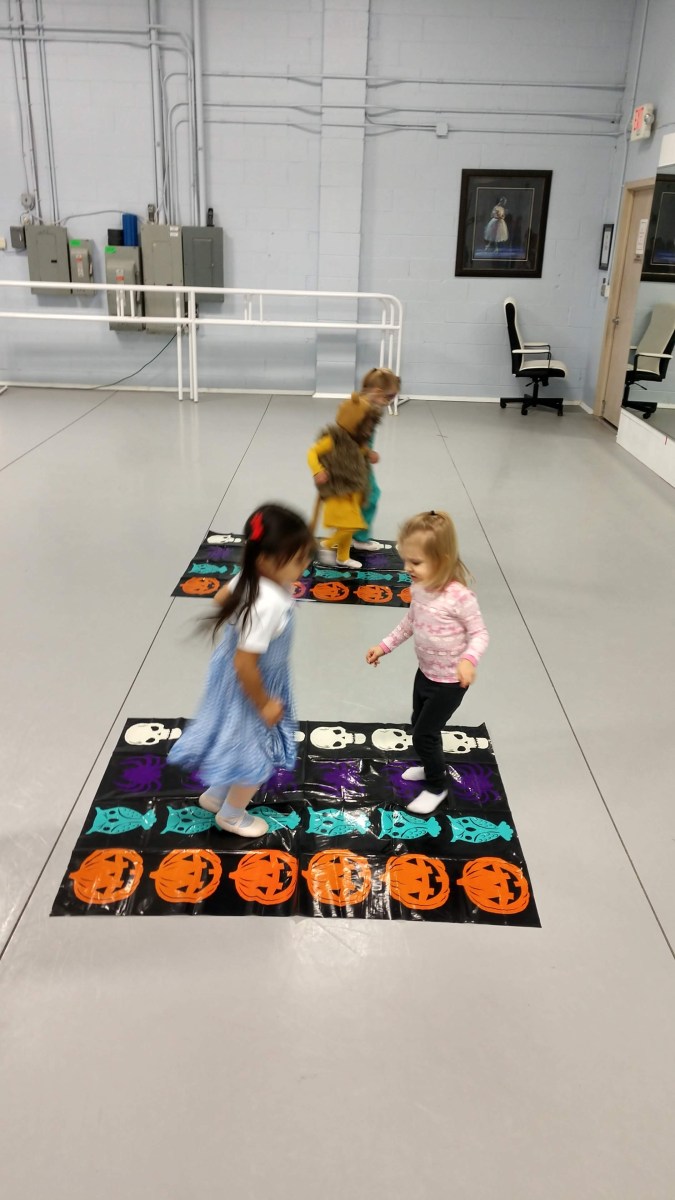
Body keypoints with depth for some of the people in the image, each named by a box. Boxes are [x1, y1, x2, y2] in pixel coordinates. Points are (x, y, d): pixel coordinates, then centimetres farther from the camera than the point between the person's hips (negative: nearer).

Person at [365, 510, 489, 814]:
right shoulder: (418, 588, -8)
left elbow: (479, 633, -21)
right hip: (425, 673, 7)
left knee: (423, 735, 3)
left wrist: (469, 659, -38)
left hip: (450, 682, -7)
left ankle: (436, 787, 27)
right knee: (420, 725, 25)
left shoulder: (459, 597, -31)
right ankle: (432, 767, 52)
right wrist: (385, 645, 9)